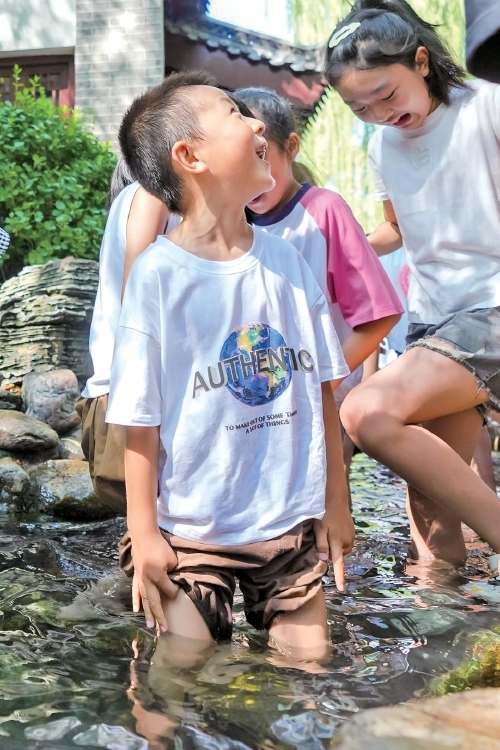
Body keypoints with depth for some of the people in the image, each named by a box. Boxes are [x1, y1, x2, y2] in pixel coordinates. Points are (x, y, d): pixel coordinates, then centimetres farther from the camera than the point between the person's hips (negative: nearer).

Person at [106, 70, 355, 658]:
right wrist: (144, 533, -9)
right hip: (190, 529, -4)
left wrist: (336, 503, 10)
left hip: (292, 521, 5)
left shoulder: (286, 261, 2)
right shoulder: (157, 274, -13)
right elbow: (140, 419, -11)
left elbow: (322, 389, 7)